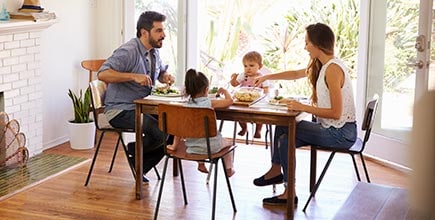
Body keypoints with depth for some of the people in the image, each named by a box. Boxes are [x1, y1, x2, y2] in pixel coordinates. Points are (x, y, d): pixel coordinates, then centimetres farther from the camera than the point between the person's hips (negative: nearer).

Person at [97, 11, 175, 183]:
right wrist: (134, 76, -35)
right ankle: (134, 151, 7)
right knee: (160, 132, -26)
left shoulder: (154, 52, 10)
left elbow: (161, 72, 30)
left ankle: (141, 167, 6)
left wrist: (166, 77, 5)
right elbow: (103, 74, -28)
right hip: (120, 111, -9)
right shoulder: (128, 51, -18)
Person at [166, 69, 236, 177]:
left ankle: (201, 164, 56)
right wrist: (224, 91, 12)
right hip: (211, 146, -3)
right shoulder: (209, 103, -14)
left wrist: (174, 145, 4)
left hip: (192, 146, 3)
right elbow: (229, 101, -9)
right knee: (225, 143, 32)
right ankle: (229, 169, 43)